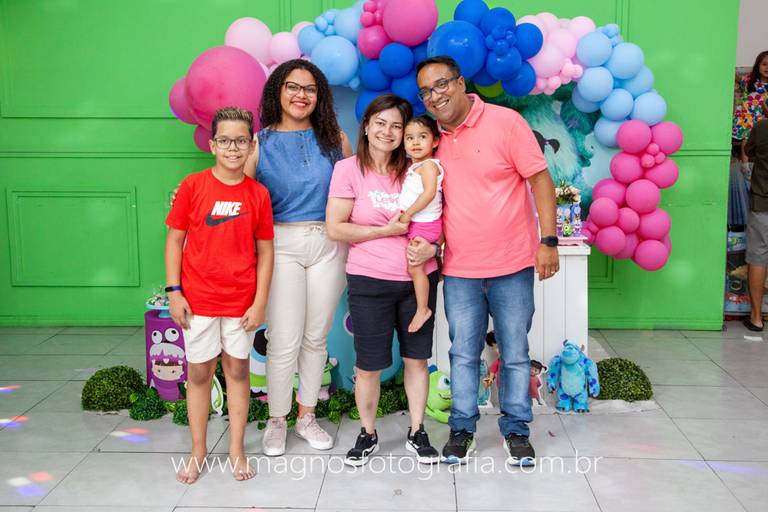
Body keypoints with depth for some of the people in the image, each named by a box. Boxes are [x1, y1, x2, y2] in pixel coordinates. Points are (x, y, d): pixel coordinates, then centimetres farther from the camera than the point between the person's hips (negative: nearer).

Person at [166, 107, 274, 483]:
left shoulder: (258, 194, -2)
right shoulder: (193, 186, -5)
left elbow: (265, 252, 1)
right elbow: (174, 240, -1)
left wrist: (260, 302, -3)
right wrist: (174, 292, -6)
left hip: (241, 301, 1)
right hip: (198, 299, -1)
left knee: (237, 370, 10)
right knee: (199, 372, 9)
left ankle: (236, 450, 24)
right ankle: (198, 451, 24)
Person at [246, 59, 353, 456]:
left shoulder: (334, 139, 6)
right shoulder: (259, 143, 1)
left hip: (329, 245, 2)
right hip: (281, 245, -2)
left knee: (316, 337, 10)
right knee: (284, 342, -3)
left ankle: (306, 417, 27)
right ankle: (277, 420, 18)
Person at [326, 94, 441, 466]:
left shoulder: (414, 171, 5)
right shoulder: (348, 169, -5)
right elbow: (335, 228, -9)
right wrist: (387, 231, -14)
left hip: (418, 279, 3)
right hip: (369, 282, -3)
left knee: (417, 358, 11)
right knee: (369, 365, 5)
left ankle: (417, 434, 27)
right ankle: (367, 435, 26)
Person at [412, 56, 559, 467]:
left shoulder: (505, 122, -7)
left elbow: (539, 179, -7)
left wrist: (548, 240, -12)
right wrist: (428, 244, -2)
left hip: (512, 267, -3)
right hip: (459, 270, 3)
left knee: (516, 354, 8)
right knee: (463, 354, 11)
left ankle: (516, 431, 24)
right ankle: (462, 429, 25)